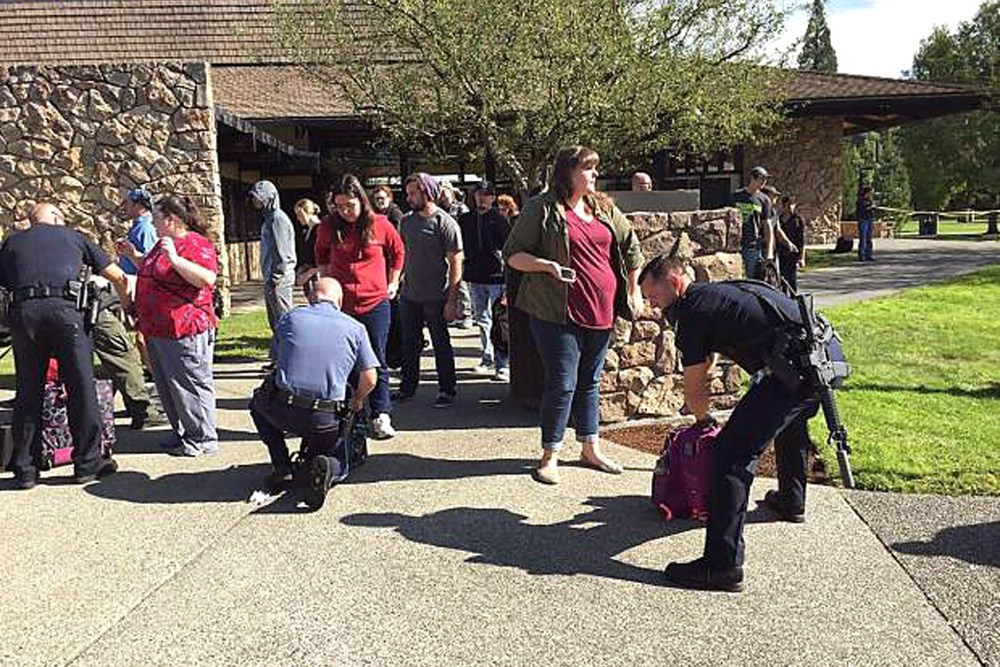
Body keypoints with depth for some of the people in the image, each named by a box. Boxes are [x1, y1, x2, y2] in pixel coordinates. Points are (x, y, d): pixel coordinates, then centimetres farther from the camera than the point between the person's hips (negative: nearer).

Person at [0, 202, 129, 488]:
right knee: (82, 388, 3)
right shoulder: (72, 236, 22)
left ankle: (24, 469, 13)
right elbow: (119, 277, 24)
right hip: (63, 308, -2)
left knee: (28, 392, 9)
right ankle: (88, 462, 7)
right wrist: (129, 307, 38)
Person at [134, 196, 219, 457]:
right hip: (157, 329, 10)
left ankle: (203, 439, 6)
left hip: (184, 330, -10)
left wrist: (175, 258, -32)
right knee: (167, 386, 16)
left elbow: (207, 279, -28)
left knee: (190, 385, -4)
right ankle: (182, 433, 28)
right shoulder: (162, 243, 17)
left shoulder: (195, 244, -13)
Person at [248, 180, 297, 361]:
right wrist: (269, 278, 17)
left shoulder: (278, 218, -13)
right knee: (274, 321, 15)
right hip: (271, 278, 10)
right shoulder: (267, 217, 17)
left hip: (279, 278, -10)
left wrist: (275, 278, -19)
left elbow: (282, 252, -18)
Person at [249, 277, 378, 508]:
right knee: (324, 451, 30)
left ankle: (281, 467, 16)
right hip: (325, 420, 0)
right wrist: (357, 401, 27)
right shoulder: (355, 328, 5)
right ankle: (324, 465, -8)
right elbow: (369, 379, 5)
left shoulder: (289, 318, 8)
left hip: (283, 412, 0)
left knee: (258, 403, 33)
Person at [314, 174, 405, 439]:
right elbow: (321, 255, 22)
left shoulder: (380, 224, -3)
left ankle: (381, 416, 6)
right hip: (340, 304, 2)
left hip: (375, 303, -2)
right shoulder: (329, 227, 1)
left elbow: (398, 251, 14)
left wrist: (392, 283, 13)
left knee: (376, 361, 1)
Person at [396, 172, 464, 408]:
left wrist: (452, 300, -15)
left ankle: (447, 391, 16)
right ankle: (407, 387, 26)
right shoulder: (407, 221, 8)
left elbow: (455, 264, -12)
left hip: (436, 298, -6)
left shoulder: (446, 224, -11)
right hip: (409, 295, 6)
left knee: (441, 345, 5)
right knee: (409, 344, 13)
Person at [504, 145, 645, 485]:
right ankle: (550, 455, 9)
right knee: (562, 384, -3)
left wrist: (633, 291, 18)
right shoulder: (542, 209, -5)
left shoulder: (604, 209, 12)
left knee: (589, 381, 15)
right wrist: (547, 265, -20)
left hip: (600, 311, 6)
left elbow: (631, 247, 23)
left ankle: (591, 448, 27)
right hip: (558, 313, -6)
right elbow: (513, 254, -4)